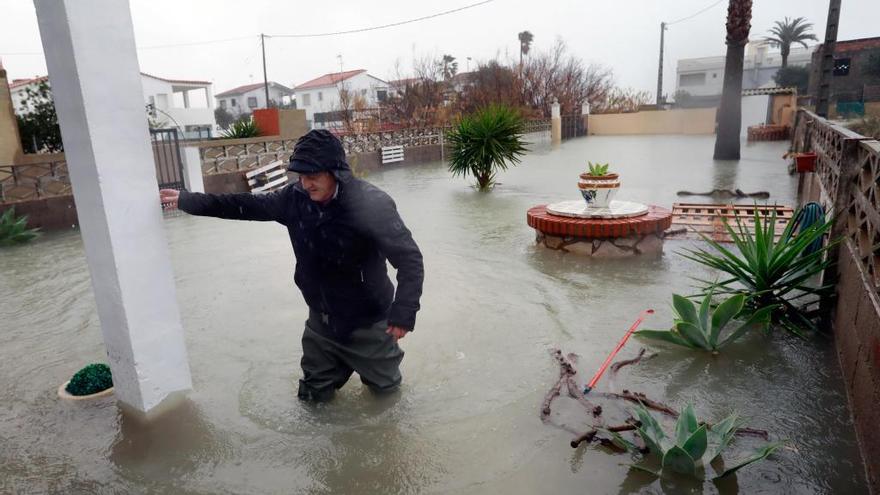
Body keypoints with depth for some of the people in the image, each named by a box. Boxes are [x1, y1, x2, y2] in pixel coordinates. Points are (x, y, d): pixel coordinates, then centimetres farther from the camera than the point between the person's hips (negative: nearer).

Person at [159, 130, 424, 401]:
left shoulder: (371, 205, -27)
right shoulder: (296, 198, -9)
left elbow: (410, 260, -26)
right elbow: (248, 205, 4)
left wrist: (403, 312, -34)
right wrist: (188, 200, 4)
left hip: (367, 322, -5)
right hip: (321, 318, 5)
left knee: (384, 385, 16)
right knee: (314, 394, 20)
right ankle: (343, 362, 46)